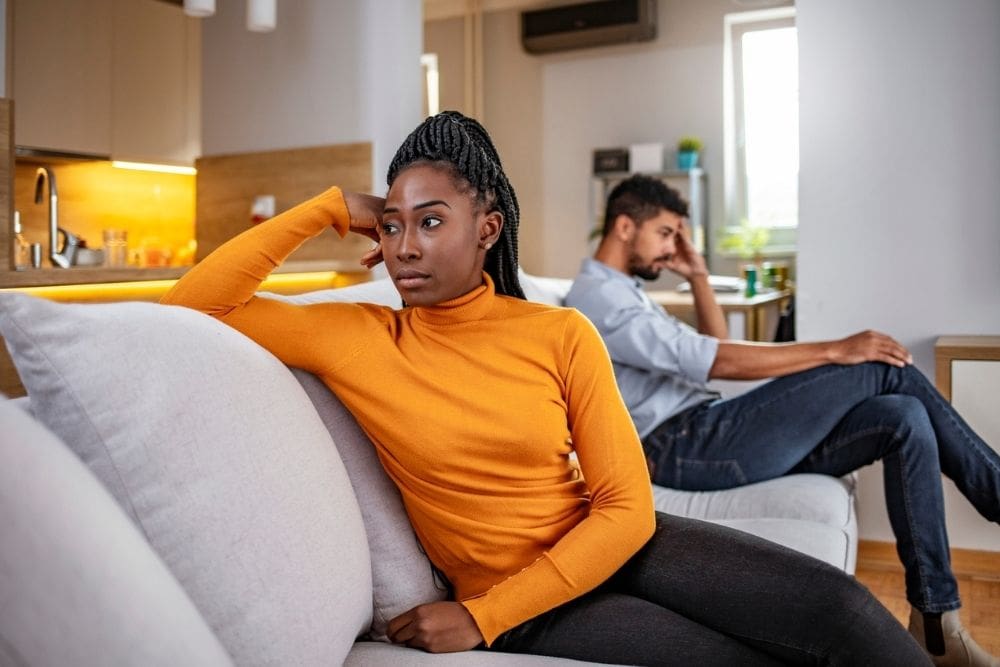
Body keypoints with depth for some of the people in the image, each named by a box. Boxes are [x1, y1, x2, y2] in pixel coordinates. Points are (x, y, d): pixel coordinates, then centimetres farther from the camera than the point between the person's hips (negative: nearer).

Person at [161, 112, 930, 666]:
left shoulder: (562, 334, -7)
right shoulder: (354, 339, -7)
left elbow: (627, 509, -9)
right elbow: (189, 308, -12)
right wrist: (329, 208, -13)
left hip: (607, 548, 2)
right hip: (515, 604, -2)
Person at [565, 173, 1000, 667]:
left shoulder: (624, 292, 25)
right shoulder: (597, 297, -8)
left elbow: (713, 348, 25)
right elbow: (716, 362, -17)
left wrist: (698, 277, 15)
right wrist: (834, 350, -15)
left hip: (703, 436, 9)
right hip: (685, 449, -9)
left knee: (903, 419, -6)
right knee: (883, 369, -12)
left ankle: (936, 624, -4)